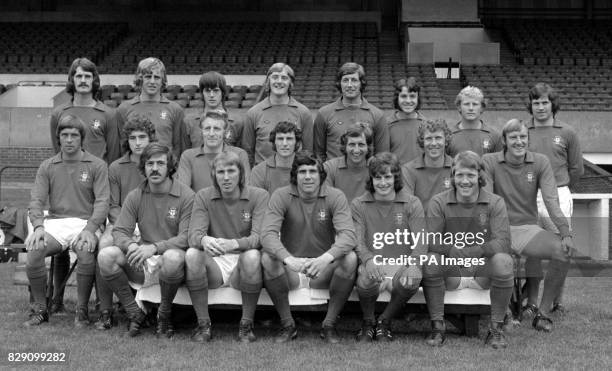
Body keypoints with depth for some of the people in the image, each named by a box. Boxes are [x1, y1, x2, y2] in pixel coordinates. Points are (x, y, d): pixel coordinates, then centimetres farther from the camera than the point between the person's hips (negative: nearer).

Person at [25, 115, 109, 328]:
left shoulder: (97, 166, 6)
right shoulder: (47, 167, 14)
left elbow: (102, 202, -2)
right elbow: (37, 200, 6)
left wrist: (90, 229, -19)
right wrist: (38, 226, -14)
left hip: (85, 223, -2)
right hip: (55, 222, 2)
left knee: (86, 251, -35)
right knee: (34, 250, -28)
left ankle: (82, 310, -16)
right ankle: (40, 309, -9)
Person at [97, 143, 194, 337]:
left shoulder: (186, 195, -5)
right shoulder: (135, 196, 7)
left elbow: (187, 237, -13)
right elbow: (119, 231, 2)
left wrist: (155, 247, -28)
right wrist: (131, 245, -23)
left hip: (171, 254, -3)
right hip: (141, 263, 4)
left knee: (173, 257, -39)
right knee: (105, 256, -22)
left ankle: (165, 314, -10)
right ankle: (134, 313, -5)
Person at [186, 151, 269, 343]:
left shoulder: (259, 196, 0)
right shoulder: (203, 197, 6)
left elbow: (260, 237, -13)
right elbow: (194, 235, -7)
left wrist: (235, 243, -35)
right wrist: (204, 240, -34)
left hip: (242, 263, -1)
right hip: (214, 264, 1)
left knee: (252, 256, -35)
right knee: (192, 254, -30)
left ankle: (246, 325, -16)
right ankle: (203, 324, -15)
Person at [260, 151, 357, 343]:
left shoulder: (335, 197, -5)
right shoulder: (281, 196, -6)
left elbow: (348, 235, -20)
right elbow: (268, 234, -20)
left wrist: (326, 258, -41)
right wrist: (288, 259, -41)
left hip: (323, 271, 0)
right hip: (290, 270, 0)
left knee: (350, 258, -27)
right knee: (268, 258, -29)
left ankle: (329, 324, -10)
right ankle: (287, 324, -10)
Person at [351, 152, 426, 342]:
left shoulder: (412, 204, 8)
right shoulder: (359, 205, 9)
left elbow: (420, 241, -1)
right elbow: (356, 240, -1)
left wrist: (413, 265, -23)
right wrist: (368, 259, -25)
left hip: (402, 262, 1)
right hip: (372, 262, 0)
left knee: (412, 281, -34)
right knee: (365, 280, -36)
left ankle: (384, 321, -1)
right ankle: (368, 323, 1)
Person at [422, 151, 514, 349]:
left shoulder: (495, 203, 0)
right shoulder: (438, 202, 0)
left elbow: (503, 242, -13)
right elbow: (432, 242, -11)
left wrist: (474, 252, -32)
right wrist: (453, 251, -32)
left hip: (483, 272, 0)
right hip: (451, 273, 0)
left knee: (503, 261, -31)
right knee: (430, 261, -30)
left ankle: (496, 328, -14)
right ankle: (437, 327, -14)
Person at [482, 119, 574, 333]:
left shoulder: (540, 162, 5)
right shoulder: (489, 162, -1)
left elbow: (551, 201, -5)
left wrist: (566, 233, -19)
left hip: (528, 228, 2)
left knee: (564, 251, -25)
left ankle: (543, 313, -9)